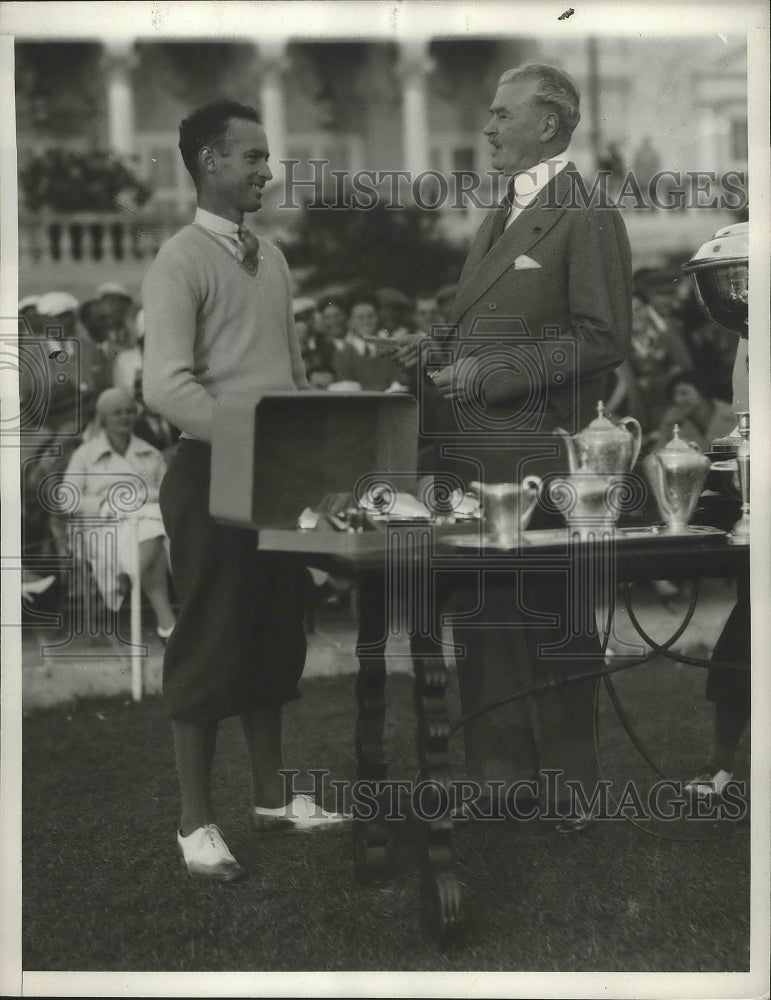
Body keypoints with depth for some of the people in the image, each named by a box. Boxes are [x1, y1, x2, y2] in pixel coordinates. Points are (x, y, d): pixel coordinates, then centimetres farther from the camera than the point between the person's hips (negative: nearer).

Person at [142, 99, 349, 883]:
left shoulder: (271, 258, 13)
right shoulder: (181, 262, -11)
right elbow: (167, 387, -20)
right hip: (213, 474, -7)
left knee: (275, 640, 14)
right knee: (210, 646, 0)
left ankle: (271, 797, 27)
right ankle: (196, 820, 11)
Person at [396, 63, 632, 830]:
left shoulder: (587, 217, -7)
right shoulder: (495, 221, 21)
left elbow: (602, 339, -13)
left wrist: (490, 373, -16)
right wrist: (436, 357, 8)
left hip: (539, 452, -8)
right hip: (470, 450, 8)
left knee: (549, 622, 0)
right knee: (482, 624, 12)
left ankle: (569, 791, 13)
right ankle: (497, 776, 22)